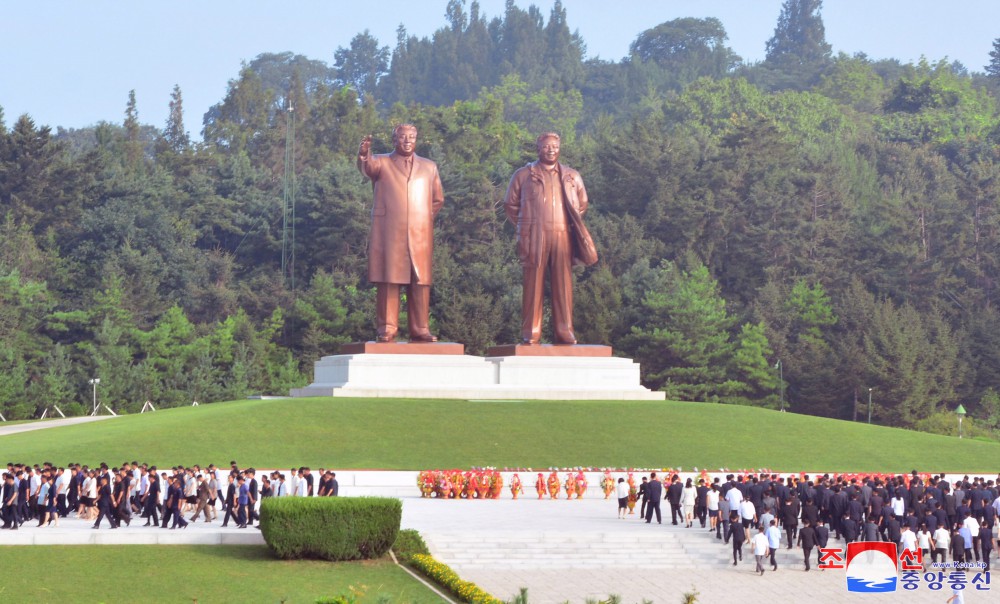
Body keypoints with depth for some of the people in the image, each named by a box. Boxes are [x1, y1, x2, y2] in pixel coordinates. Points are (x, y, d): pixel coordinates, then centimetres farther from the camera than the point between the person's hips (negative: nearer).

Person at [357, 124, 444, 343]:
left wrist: (424, 218, 12)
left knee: (420, 283, -1)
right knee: (388, 281, -5)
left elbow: (438, 199, 26)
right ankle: (387, 329, -5)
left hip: (420, 235, 3)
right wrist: (363, 154, -37)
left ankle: (420, 330, 1)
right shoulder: (382, 163, 9)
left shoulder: (429, 167, 19)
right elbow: (367, 167, -15)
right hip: (388, 233, -3)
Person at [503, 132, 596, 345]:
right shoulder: (523, 175, 10)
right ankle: (531, 334, -5)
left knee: (563, 285, -2)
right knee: (533, 284, -5)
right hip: (534, 238, -2)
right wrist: (525, 225, 8)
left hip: (563, 237, 2)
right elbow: (510, 204, 14)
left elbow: (582, 204, 26)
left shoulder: (572, 177, 16)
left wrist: (573, 224, 15)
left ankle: (564, 332, 1)